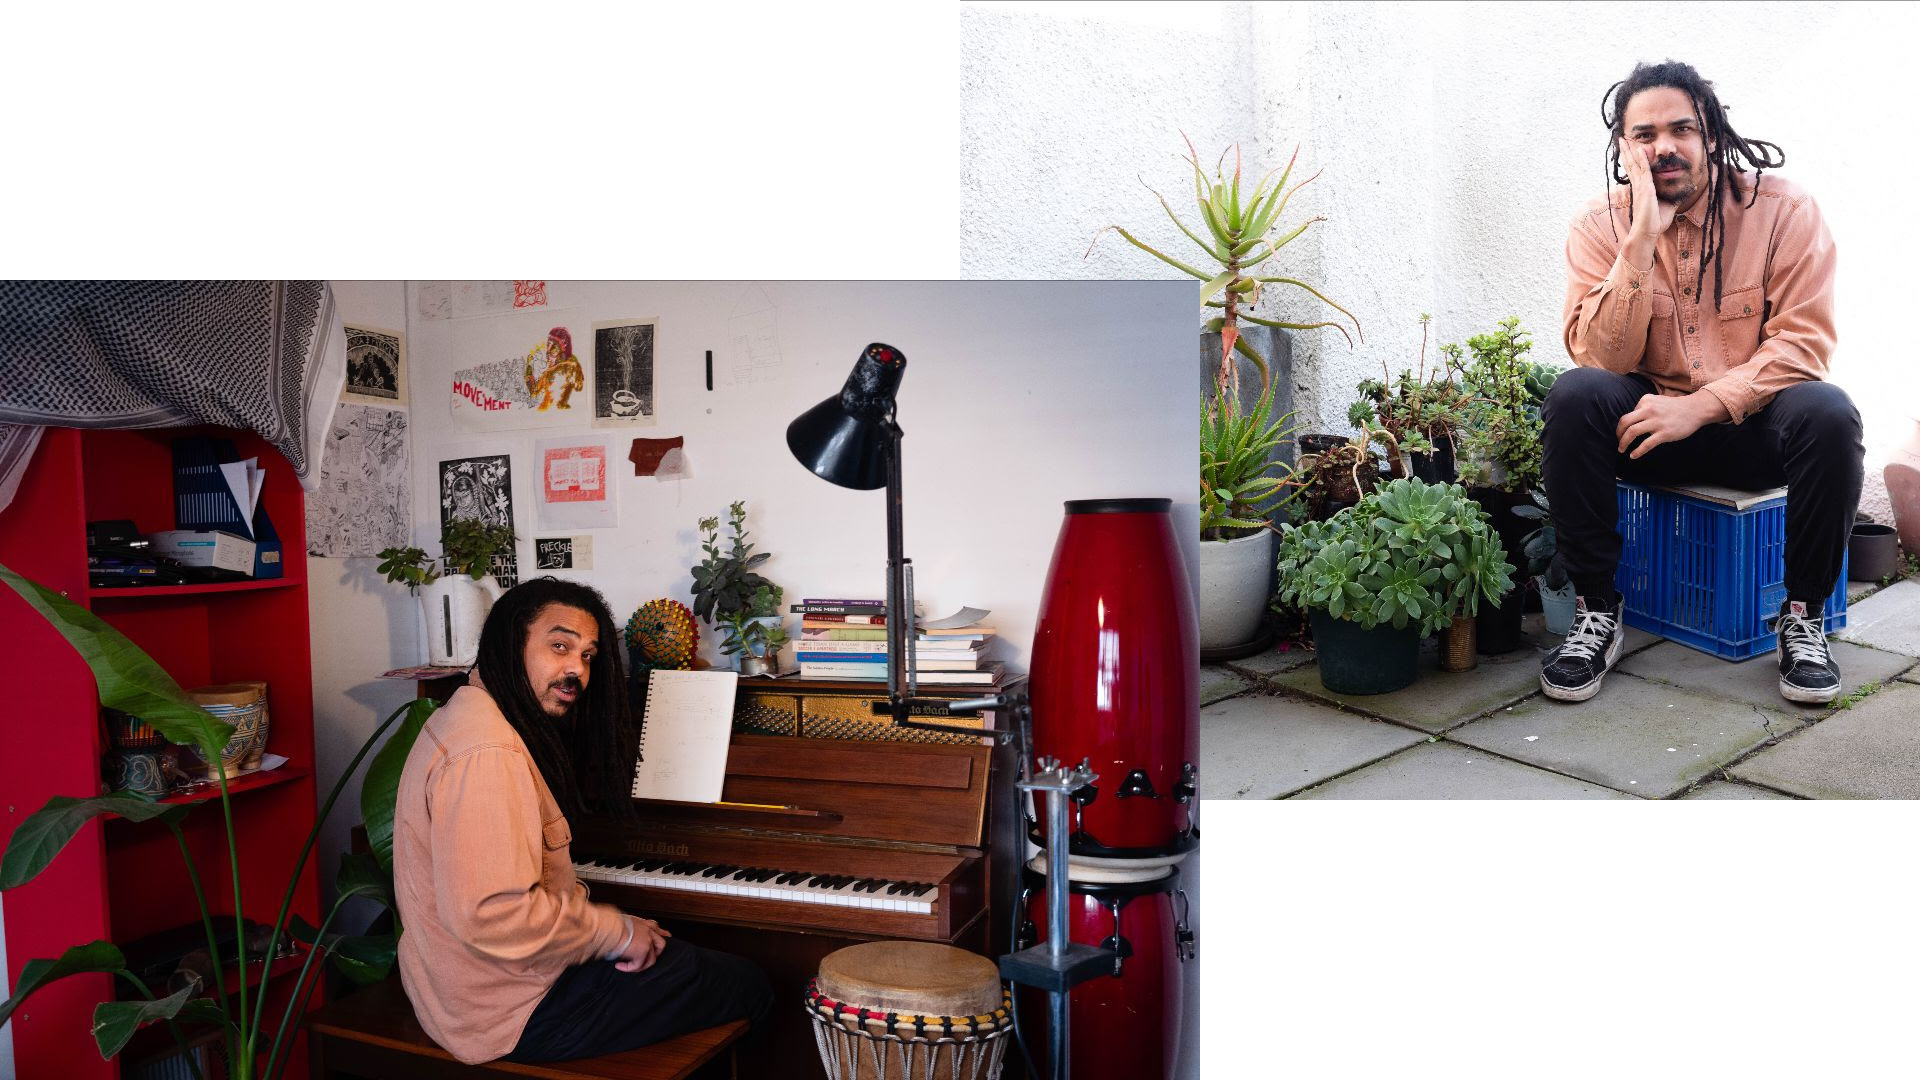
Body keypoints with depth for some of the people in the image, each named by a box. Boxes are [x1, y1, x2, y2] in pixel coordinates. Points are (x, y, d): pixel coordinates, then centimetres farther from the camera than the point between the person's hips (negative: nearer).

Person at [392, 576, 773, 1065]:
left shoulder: (474, 715, 10)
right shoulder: (486, 753, -25)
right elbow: (493, 915, -31)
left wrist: (615, 924, 5)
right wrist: (616, 931, -17)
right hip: (510, 1012, -11)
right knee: (748, 987, -3)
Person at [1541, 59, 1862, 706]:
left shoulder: (1783, 210, -6)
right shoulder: (1601, 227, -3)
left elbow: (1804, 341, -13)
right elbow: (1598, 358, -16)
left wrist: (1701, 405, -26)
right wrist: (1644, 238, -23)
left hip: (1752, 423, 0)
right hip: (1646, 425, 1)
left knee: (1827, 412, -32)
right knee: (1574, 396, -29)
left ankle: (1802, 617, -10)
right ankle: (1596, 613, -18)